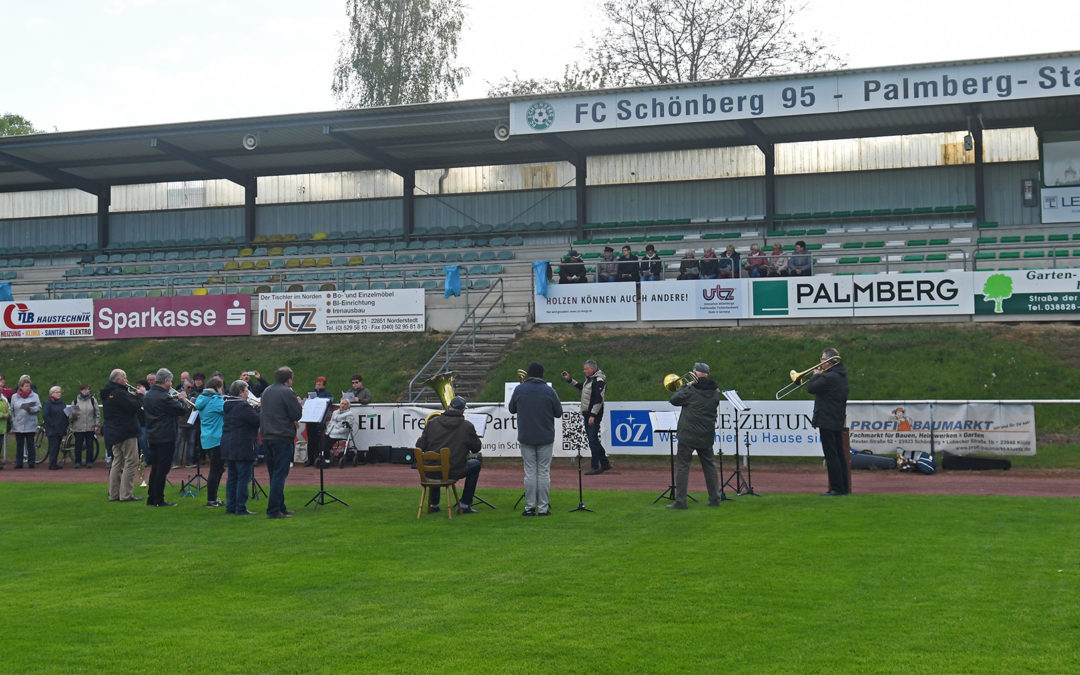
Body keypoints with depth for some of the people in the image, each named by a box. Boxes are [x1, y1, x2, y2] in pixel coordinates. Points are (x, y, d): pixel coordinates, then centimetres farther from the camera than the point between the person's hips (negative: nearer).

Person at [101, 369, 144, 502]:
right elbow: (134, 407, -21)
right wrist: (140, 395, -7)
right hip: (126, 432, -10)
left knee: (117, 462, 15)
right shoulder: (119, 393, -18)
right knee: (131, 462, -6)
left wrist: (136, 395, 9)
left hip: (114, 433, 10)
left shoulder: (108, 393, 14)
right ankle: (126, 494, -8)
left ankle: (114, 494, 16)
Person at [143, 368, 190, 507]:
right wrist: (182, 399, 1)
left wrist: (175, 399, 11)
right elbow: (183, 411, -16)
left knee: (155, 468, 15)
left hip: (152, 437, 9)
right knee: (162, 469, -2)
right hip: (165, 437, -9)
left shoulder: (147, 396, 8)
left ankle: (151, 498, 19)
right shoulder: (164, 397, -20)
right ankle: (159, 500, 1)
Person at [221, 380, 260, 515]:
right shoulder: (243, 406, -16)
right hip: (243, 447, -9)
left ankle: (230, 506, 18)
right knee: (244, 477, -4)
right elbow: (257, 420, -19)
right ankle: (241, 508, -4)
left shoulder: (227, 405, 13)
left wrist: (255, 409, 10)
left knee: (232, 476, 14)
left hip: (228, 447, 9)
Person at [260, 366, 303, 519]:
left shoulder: (267, 391, 13)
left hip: (267, 437, 8)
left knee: (274, 474, 15)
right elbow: (297, 415, -12)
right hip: (283, 437, -8)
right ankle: (273, 510, -10)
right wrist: (298, 404, 7)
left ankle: (280, 507, 22)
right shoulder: (287, 393, -12)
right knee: (280, 474, -6)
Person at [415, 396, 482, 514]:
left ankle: (433, 504, 39)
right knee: (476, 464, 25)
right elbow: (476, 448, 6)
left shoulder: (432, 422, 1)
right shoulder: (467, 426, -5)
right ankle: (465, 505, 21)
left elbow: (420, 446, 3)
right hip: (454, 472, -3)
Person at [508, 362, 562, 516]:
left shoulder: (519, 390, -3)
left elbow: (511, 409, 10)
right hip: (546, 438, -1)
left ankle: (530, 507, 6)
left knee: (530, 472, 6)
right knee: (544, 472, 4)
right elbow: (559, 413, 1)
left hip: (526, 438, 1)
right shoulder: (549, 391, -7)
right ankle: (543, 508, 4)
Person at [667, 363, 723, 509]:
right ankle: (715, 498, 17)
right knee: (709, 466, 15)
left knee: (682, 466, -1)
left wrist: (684, 387, 8)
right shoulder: (715, 392, 4)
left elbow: (674, 400, -4)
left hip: (688, 435, -6)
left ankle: (680, 501, -4)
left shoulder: (691, 391, -14)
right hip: (707, 436, 6)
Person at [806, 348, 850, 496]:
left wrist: (816, 375, -3)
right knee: (839, 454, 13)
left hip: (827, 421, -10)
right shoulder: (842, 375, 12)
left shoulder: (828, 377, -19)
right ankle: (844, 487, 17)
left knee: (831, 455, -6)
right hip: (838, 421, 10)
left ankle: (836, 488, -5)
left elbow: (810, 388, -18)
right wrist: (820, 375, 8)